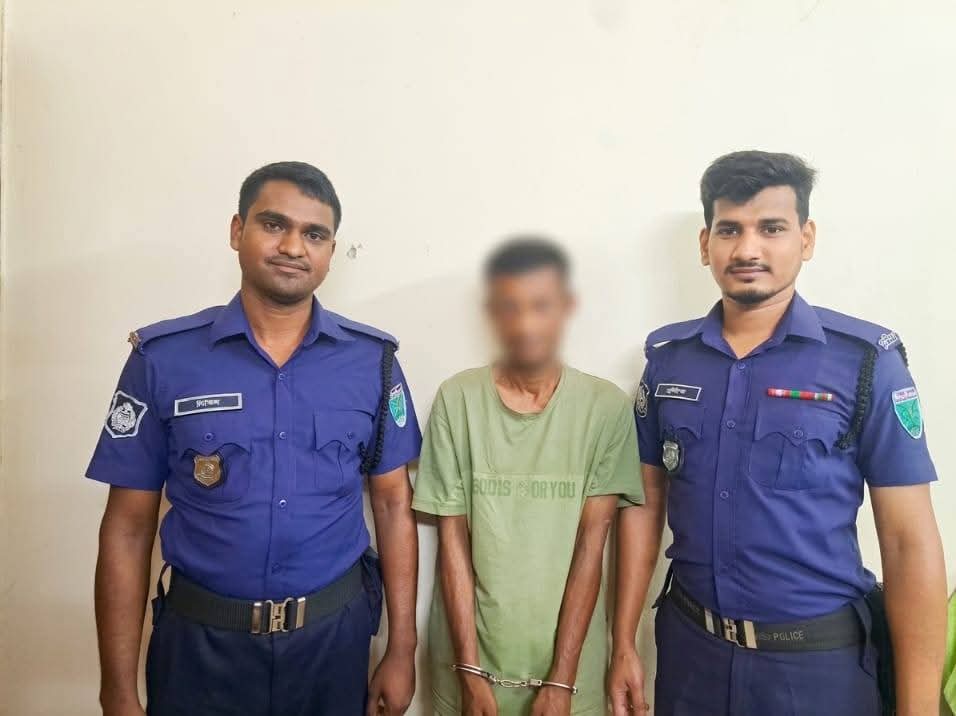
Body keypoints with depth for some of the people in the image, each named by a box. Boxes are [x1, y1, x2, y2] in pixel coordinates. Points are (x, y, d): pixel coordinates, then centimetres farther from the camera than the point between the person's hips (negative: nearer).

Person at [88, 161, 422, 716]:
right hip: (200, 643, 0)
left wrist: (401, 652, -1)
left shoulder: (373, 360, -6)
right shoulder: (162, 358, -8)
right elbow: (128, 526, -4)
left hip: (334, 636, 1)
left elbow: (393, 505, -1)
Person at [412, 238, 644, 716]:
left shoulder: (607, 406, -8)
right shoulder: (457, 399, -7)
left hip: (570, 660, 0)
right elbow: (453, 539, -6)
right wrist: (470, 670, -8)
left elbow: (591, 544, -9)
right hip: (469, 654, 0)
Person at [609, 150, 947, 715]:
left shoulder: (867, 360, -11)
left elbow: (910, 543, -9)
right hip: (689, 646, 3)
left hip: (819, 660, -2)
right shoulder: (668, 356, -3)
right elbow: (644, 500, 3)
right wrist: (624, 643, 3)